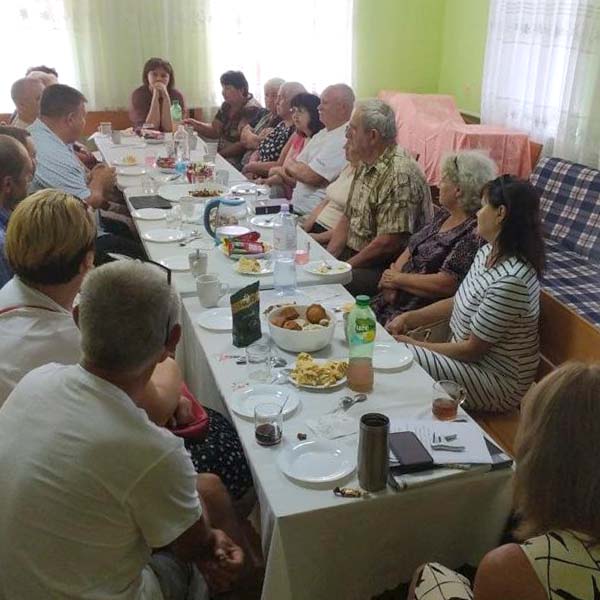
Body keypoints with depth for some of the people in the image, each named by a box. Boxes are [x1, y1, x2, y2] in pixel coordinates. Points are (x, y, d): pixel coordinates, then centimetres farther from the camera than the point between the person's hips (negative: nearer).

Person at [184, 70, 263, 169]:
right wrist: (196, 125, -5)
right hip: (223, 157, 7)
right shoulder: (226, 106, 12)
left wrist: (219, 154, -17)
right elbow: (215, 130, 12)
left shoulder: (253, 110, -13)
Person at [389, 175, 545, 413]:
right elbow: (458, 302, 13)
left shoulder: (510, 280, -29)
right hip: (465, 352, 8)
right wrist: (409, 317, 1)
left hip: (498, 383, -8)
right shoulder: (488, 253, 0)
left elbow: (472, 349, -23)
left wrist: (413, 344, -12)